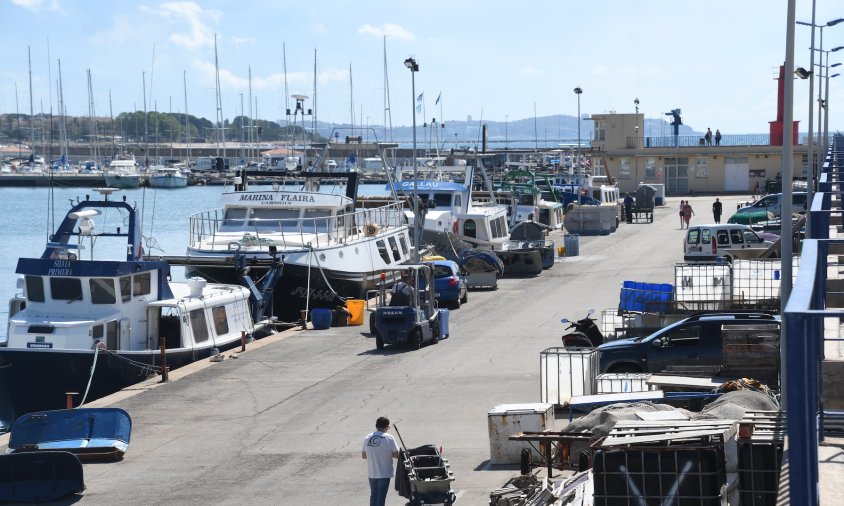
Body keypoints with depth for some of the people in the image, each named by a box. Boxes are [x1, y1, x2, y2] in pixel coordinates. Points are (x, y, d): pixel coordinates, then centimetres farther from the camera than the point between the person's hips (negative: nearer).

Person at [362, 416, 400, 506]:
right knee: (381, 496, 2)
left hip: (372, 473, 4)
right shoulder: (389, 438, -13)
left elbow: (363, 456, 5)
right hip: (384, 473, -4)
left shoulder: (367, 438, -1)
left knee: (373, 494, 19)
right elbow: (396, 455, -10)